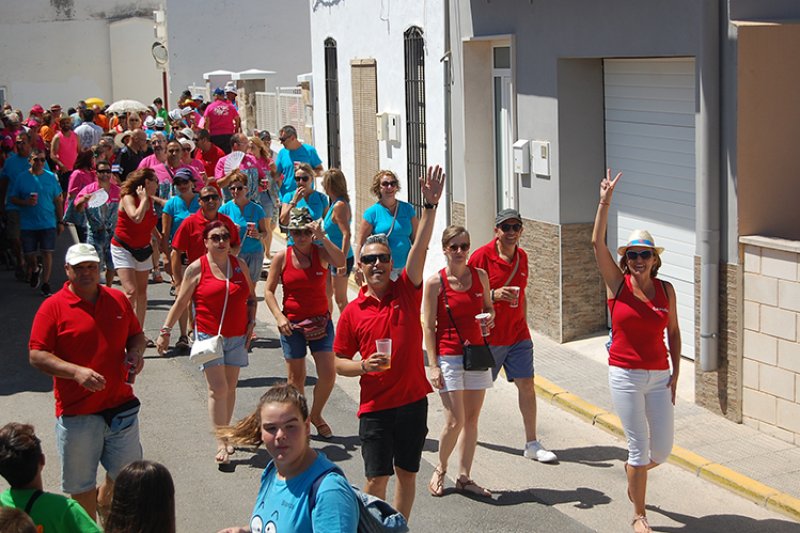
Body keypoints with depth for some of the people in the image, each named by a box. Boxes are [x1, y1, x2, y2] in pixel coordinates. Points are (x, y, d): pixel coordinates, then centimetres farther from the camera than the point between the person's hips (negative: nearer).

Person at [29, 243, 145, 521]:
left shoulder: (118, 300, 7)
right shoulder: (53, 307, -7)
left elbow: (136, 334, 19)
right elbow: (37, 355, -10)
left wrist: (136, 352, -4)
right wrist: (76, 372, -23)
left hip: (121, 406, 4)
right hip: (77, 413, -4)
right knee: (82, 484, 9)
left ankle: (105, 503, 44)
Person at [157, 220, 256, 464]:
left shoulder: (240, 265, 7)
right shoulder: (197, 268, -4)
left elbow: (251, 297, 17)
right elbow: (180, 302, -2)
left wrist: (251, 322, 6)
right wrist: (165, 330, -4)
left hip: (237, 337, 4)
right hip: (209, 336, -4)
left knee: (230, 387, 9)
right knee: (217, 389, -9)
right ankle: (222, 443, -5)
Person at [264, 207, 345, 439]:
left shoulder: (321, 253, -4)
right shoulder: (282, 258, -4)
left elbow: (341, 262, -26)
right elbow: (269, 291, 0)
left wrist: (322, 237, -31)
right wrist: (279, 317, -12)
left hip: (321, 322, 1)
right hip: (292, 324, -1)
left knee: (328, 374, -3)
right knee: (296, 378, 6)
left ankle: (316, 415, 22)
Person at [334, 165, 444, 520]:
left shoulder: (407, 291, 1)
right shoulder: (352, 311, -1)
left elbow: (420, 248, -12)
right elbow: (338, 361, 5)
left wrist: (430, 204, -22)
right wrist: (364, 366, -15)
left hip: (413, 400, 2)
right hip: (375, 406, -1)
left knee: (407, 473, 13)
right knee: (377, 478, 1)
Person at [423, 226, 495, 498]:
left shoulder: (480, 276, 3)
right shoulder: (435, 283, -8)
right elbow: (428, 326, -7)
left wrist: (490, 316, -7)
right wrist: (433, 365, -11)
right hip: (449, 356, -4)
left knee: (472, 418, 7)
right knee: (455, 421, -7)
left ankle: (464, 477, 17)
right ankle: (440, 470, 17)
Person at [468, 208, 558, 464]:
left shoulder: (522, 257, 7)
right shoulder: (481, 256, -13)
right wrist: (494, 295, -27)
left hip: (517, 335, 5)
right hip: (488, 336, -5)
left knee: (526, 385, 1)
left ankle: (532, 444, 8)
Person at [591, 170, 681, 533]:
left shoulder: (666, 290, 3)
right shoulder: (617, 283, -5)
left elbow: (673, 332, 11)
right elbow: (597, 243, -16)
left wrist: (676, 372, 4)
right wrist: (605, 202, -23)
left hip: (659, 376, 3)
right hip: (625, 376, -3)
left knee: (663, 449, 6)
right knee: (641, 448, -1)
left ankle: (632, 471, 42)